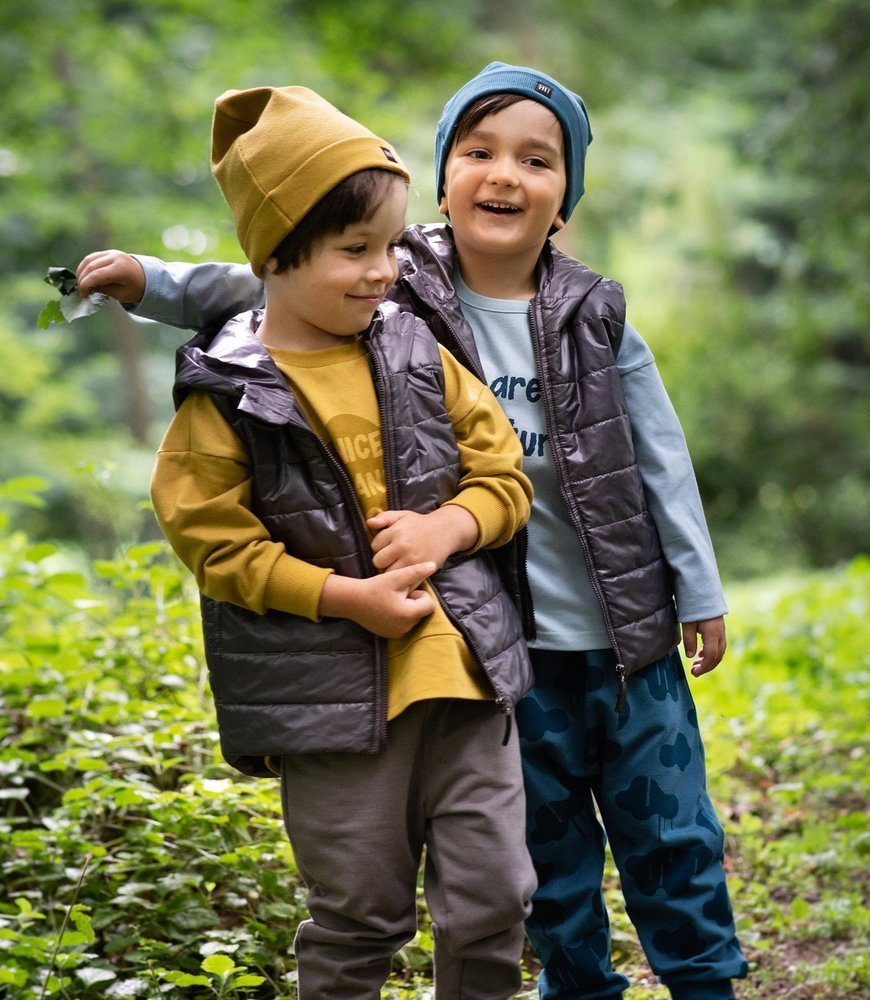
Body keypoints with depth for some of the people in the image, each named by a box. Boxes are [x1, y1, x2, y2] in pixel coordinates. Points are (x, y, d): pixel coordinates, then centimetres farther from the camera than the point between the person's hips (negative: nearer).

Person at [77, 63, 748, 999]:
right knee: (551, 849, 12)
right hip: (510, 641, -1)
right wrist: (146, 281, -16)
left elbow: (661, 462, 2)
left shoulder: (593, 318, -3)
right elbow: (266, 291, -2)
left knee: (671, 835, 10)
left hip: (630, 636, 1)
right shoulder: (399, 296, -6)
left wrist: (700, 595, 5)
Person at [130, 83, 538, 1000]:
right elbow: (216, 542, -9)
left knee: (492, 897, 6)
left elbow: (504, 475, 8)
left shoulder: (418, 357, 5)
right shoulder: (226, 397, -8)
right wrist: (348, 597, -16)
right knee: (357, 915, 7)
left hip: (462, 667, 4)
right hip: (328, 693, -3)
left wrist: (445, 528, -12)